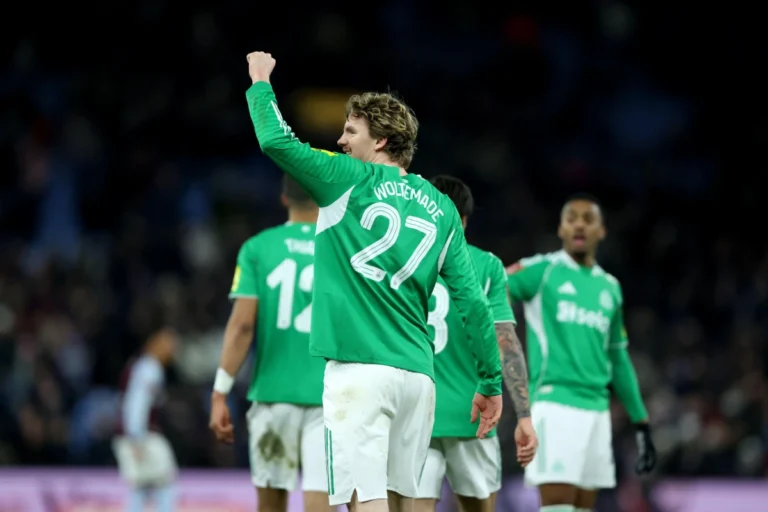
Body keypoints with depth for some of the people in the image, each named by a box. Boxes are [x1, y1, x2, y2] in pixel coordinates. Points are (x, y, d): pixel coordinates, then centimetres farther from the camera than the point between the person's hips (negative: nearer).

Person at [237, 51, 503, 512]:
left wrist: (261, 82, 14)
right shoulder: (441, 208, 14)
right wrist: (492, 382, 15)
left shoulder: (350, 180, 0)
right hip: (418, 374, 6)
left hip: (360, 370, -6)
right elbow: (473, 301, 10)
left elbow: (277, 140, -4)